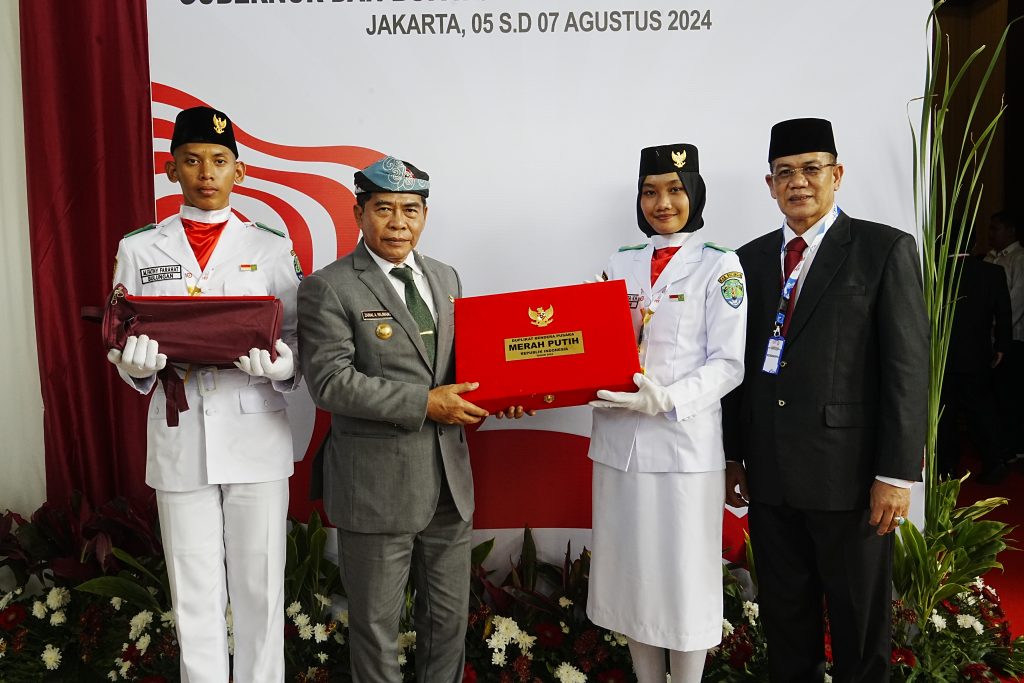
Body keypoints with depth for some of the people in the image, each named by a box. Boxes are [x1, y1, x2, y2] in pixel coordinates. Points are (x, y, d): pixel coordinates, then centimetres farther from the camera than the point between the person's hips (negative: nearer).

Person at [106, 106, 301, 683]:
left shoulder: (273, 248, 5)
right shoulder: (139, 250, 7)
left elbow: (300, 341, 3)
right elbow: (122, 348, 9)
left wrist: (280, 364, -18)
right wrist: (137, 362, -14)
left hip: (257, 437, -1)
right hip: (179, 440, 1)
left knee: (261, 589, 8)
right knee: (195, 595, 10)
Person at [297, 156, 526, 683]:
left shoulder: (445, 277, 10)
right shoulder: (328, 288, -10)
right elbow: (330, 382, -19)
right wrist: (424, 403, -21)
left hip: (450, 480, 6)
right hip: (377, 485, -5)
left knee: (450, 618, 19)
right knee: (377, 625, 13)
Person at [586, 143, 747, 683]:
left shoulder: (719, 266, -1)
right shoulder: (620, 265, 12)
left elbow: (727, 363, -7)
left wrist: (668, 400, -21)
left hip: (686, 442, -4)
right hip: (618, 440, 4)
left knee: (684, 576, 5)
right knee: (631, 571, 13)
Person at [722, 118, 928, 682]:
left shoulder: (886, 250, -3)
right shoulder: (750, 259, 10)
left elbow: (907, 367, -8)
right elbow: (741, 362, 11)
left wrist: (897, 473, -12)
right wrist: (733, 456, 9)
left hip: (848, 473, -4)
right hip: (769, 476, 4)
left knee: (859, 621, 11)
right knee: (783, 613, 17)